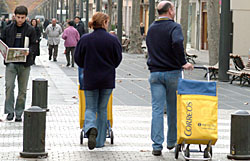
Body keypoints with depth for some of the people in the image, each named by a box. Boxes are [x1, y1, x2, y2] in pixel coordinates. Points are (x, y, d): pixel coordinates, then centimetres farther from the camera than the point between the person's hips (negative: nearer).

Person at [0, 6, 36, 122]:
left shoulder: (30, 30, 3)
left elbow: (33, 45, 3)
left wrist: (29, 51, -18)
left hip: (24, 63, 0)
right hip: (11, 62, 0)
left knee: (22, 89, 5)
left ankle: (19, 113, 15)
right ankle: (10, 111, -3)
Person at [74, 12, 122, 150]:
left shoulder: (85, 39, -7)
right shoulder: (113, 40, -9)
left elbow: (78, 59, 0)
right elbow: (117, 59, 1)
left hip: (90, 79, 0)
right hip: (107, 79, 0)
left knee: (90, 108, 10)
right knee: (102, 109, 13)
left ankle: (91, 128, -22)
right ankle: (100, 141, 17)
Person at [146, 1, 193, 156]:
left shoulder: (151, 28, 11)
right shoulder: (174, 27, -9)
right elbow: (177, 43, -28)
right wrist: (183, 63, -20)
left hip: (155, 73, 4)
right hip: (172, 73, -4)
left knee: (157, 110, 0)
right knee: (173, 109, 12)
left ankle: (157, 145, -7)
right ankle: (172, 141, 23)